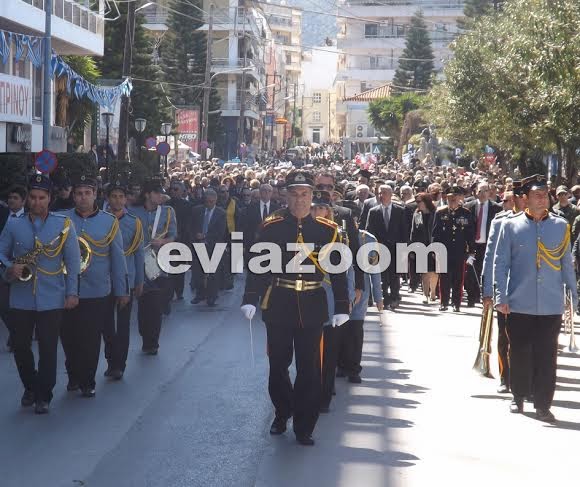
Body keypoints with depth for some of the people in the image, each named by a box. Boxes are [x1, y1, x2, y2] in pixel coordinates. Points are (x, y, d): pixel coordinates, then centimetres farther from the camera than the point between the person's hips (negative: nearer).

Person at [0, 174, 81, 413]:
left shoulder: (64, 225, 0)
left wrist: (72, 292, -4)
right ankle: (30, 386, 30)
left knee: (48, 349, 0)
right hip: (21, 299, 2)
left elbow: (73, 261, 1)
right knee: (20, 346, 8)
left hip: (51, 299, -2)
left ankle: (43, 395, 12)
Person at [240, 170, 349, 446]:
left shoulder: (327, 230, 0)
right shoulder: (271, 227, -2)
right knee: (278, 364, 11)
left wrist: (341, 308, 0)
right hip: (278, 304, 0)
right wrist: (250, 300, -11)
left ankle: (304, 427, 13)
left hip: (312, 306, 0)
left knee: (310, 368, 1)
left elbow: (339, 272, 3)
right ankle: (282, 413, 33)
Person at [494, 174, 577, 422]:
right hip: (519, 304, -1)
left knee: (546, 355, 0)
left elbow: (567, 264, 11)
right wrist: (501, 297, -5)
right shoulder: (511, 225, 0)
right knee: (519, 353, 8)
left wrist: (574, 295, 6)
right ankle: (518, 397, 25)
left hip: (551, 306, 1)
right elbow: (500, 263, 1)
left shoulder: (561, 226, 6)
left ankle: (543, 405, 6)